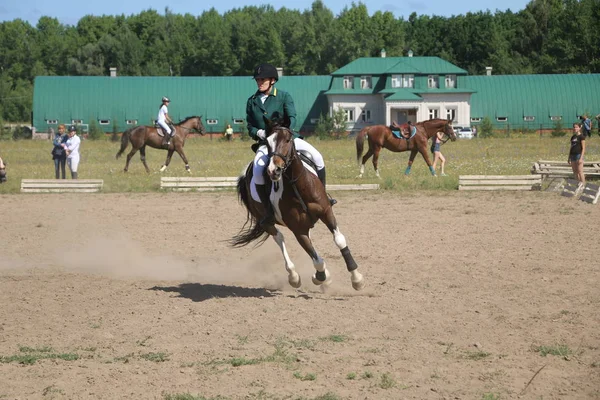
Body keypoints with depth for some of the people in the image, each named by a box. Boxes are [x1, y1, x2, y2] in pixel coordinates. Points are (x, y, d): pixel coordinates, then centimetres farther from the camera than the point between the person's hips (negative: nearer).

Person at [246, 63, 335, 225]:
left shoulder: (284, 96, 0)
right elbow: (250, 126, 10)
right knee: (257, 173, -28)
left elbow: (292, 117, -13)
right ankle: (269, 211, -15)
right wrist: (258, 132, -13)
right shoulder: (252, 101, 8)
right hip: (265, 143, 0)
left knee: (317, 157, -19)